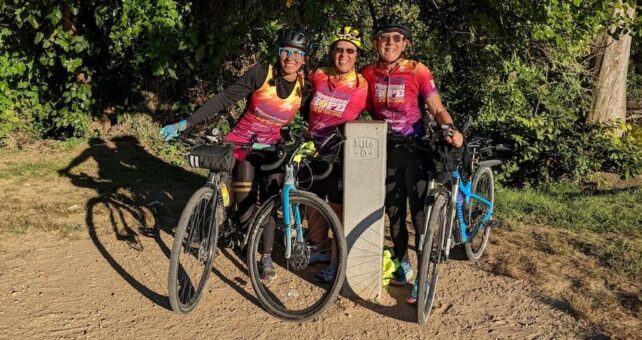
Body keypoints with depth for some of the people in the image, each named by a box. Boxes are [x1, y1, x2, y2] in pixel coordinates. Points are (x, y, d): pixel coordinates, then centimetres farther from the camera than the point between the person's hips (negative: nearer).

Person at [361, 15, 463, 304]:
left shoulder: (417, 71, -10)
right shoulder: (368, 74, -1)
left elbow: (437, 109, -11)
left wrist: (451, 130, -30)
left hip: (416, 150, -4)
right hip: (386, 151, 4)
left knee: (420, 215, -5)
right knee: (394, 212, 13)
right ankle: (403, 264, 32)